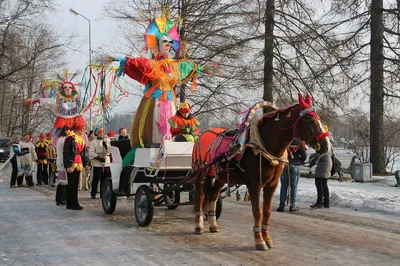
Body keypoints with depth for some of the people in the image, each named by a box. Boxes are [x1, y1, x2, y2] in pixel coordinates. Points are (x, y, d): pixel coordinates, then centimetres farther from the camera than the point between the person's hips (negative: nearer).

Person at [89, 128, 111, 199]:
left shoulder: (107, 141, 14)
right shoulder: (94, 142, 1)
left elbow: (110, 150, 4)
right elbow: (91, 152, -8)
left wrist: (106, 145, -12)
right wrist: (99, 158, -15)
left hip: (106, 163, 4)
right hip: (97, 164, -4)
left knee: (104, 179, 5)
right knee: (96, 179, -4)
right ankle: (93, 193, 4)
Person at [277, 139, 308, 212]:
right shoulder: (298, 142, -4)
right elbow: (304, 155, -8)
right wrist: (299, 162, 7)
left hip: (284, 165, 1)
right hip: (295, 166, -1)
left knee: (283, 186, 7)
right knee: (293, 187, 6)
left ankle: (282, 205, 5)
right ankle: (292, 206, 7)